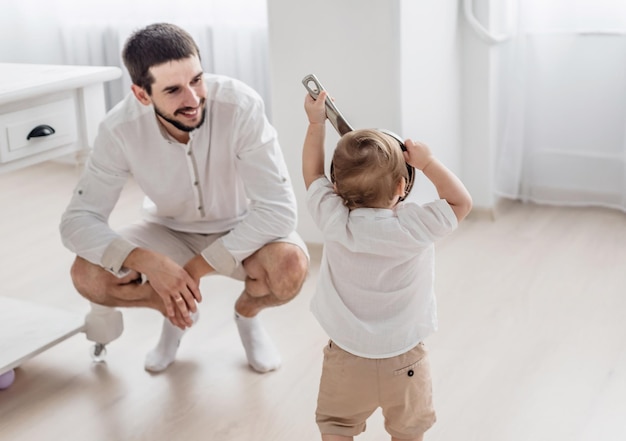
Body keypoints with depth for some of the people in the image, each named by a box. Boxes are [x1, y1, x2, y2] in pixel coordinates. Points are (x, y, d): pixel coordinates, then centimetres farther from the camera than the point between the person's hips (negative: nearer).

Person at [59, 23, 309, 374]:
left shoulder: (241, 105, -33)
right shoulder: (120, 129, -25)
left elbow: (278, 207, -32)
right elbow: (78, 219, -22)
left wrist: (197, 268, -34)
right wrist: (148, 261, -40)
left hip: (244, 229, -2)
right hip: (172, 230, 2)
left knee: (290, 265, -34)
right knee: (88, 275, -21)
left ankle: (247, 312, 5)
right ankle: (178, 311, 11)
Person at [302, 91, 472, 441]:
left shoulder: (334, 221, -16)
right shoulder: (414, 227, -22)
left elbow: (313, 174, 2)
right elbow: (461, 203, -5)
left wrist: (316, 123, 10)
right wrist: (428, 162, -4)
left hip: (346, 359, 1)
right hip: (404, 363, 0)